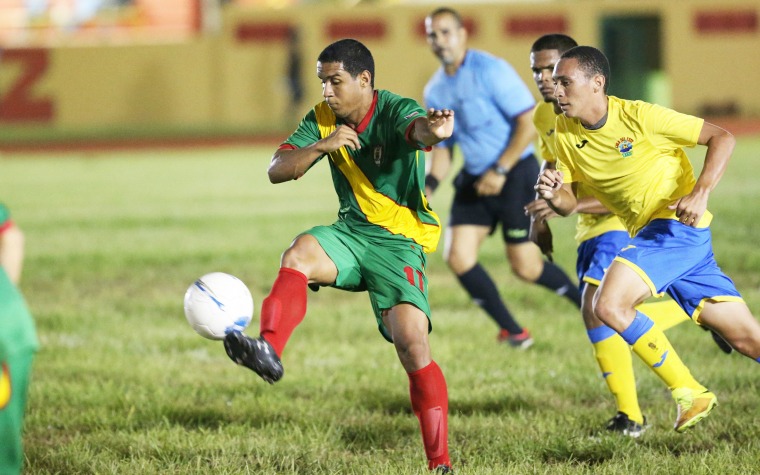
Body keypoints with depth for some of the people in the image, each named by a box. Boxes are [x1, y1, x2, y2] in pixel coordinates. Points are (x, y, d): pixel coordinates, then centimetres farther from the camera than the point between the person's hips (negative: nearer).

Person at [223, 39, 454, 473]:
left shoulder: (394, 111, -16)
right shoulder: (322, 120, 2)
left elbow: (417, 128, -41)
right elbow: (277, 171, -3)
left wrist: (434, 131, -67)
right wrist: (321, 146, -22)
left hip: (402, 241, -5)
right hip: (353, 231, 5)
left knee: (413, 346, -16)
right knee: (297, 257, -28)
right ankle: (269, 351, -47)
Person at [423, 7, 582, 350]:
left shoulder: (489, 70, -14)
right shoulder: (435, 91, 7)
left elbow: (529, 123, -17)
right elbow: (442, 147, 17)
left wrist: (500, 171, -20)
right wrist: (429, 186, -1)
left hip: (516, 174, -7)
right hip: (474, 180, 7)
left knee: (525, 268, -6)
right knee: (458, 257, -8)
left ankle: (586, 302, 21)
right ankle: (512, 331, 6)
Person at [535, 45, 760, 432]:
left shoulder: (638, 116, -13)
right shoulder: (564, 133, 5)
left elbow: (721, 138, -9)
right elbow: (569, 204, 9)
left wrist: (701, 192, -23)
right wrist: (552, 196, -15)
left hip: (678, 224, -6)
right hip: (651, 235, 6)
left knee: (610, 306, -23)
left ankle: (688, 393, -11)